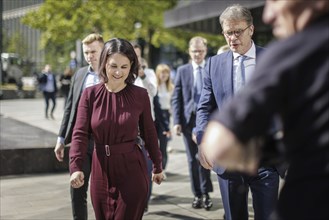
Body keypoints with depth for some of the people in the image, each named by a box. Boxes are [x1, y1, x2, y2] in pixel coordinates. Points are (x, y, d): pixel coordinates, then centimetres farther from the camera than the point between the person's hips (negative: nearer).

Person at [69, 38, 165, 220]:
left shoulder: (140, 95, -4)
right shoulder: (90, 94, -3)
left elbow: (149, 133, 6)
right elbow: (80, 133, -9)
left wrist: (157, 166, 14)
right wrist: (75, 167, -24)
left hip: (132, 170, -2)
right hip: (101, 170, 2)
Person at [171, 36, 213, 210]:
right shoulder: (182, 70, 8)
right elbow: (176, 98, 6)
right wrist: (177, 121, -3)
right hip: (189, 120, 2)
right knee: (193, 159, 6)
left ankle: (205, 193, 7)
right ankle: (197, 194, 16)